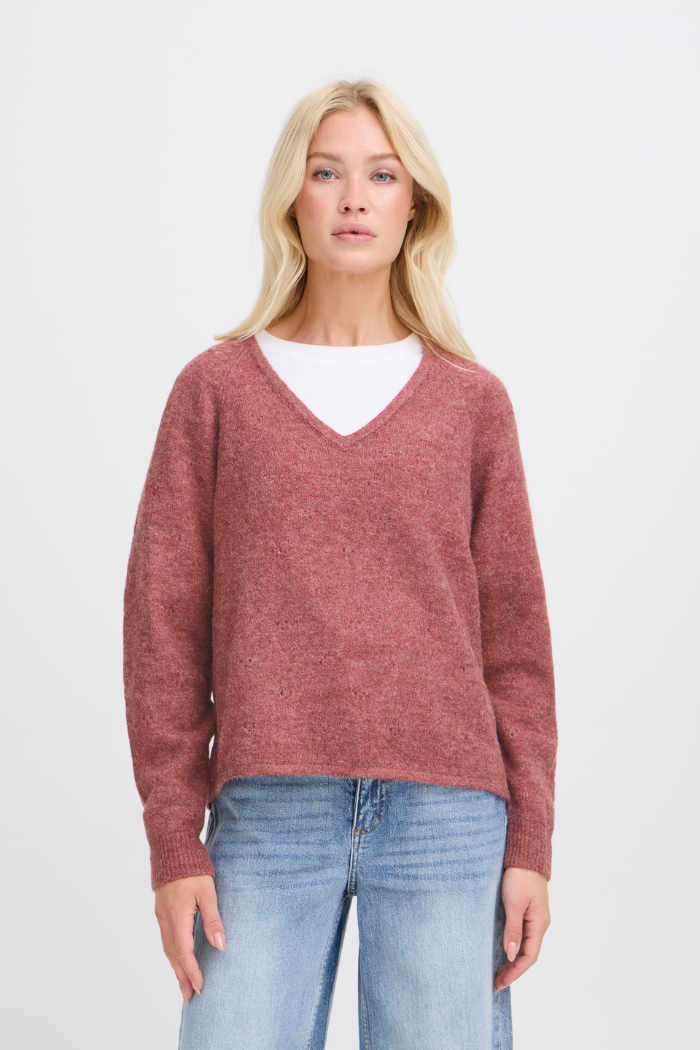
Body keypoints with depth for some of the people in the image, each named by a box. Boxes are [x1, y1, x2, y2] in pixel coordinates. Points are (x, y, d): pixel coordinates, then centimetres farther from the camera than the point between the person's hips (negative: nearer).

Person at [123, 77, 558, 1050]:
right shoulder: (217, 387, 6)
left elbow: (514, 631, 8)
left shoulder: (471, 400, 8)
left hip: (447, 816, 1)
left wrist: (531, 844, 3)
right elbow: (165, 620, 4)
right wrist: (174, 843, -1)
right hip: (268, 819, 0)